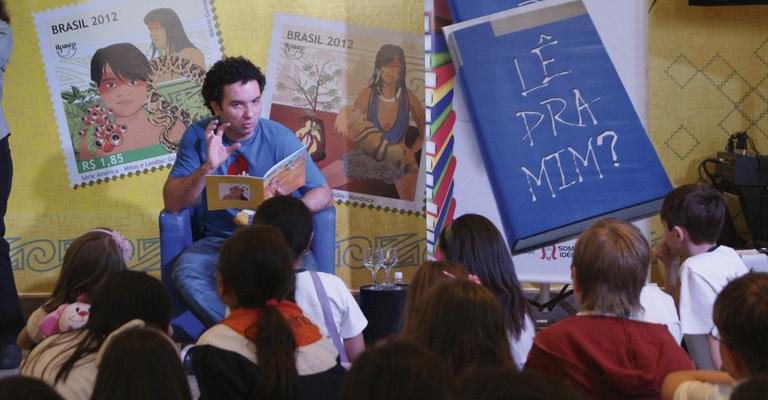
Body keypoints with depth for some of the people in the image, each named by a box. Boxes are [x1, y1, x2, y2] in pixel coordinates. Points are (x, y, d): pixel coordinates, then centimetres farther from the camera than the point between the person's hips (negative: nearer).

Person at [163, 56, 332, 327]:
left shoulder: (280, 138, -3)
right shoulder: (198, 137, -1)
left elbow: (322, 193, -3)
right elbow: (172, 203, -7)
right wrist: (208, 167, -24)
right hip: (219, 241, 1)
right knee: (186, 270, -32)